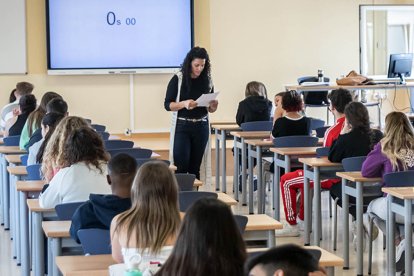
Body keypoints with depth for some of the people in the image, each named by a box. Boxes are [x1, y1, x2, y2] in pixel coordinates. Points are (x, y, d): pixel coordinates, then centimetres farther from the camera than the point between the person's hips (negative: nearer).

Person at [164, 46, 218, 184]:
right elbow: (167, 105, -6)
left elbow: (210, 109, 15)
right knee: (181, 166, -8)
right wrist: (184, 104, -22)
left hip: (201, 127, 3)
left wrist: (213, 106, -8)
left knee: (195, 167, 4)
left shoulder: (207, 80, 6)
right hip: (182, 127, -3)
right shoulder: (178, 79, -4)